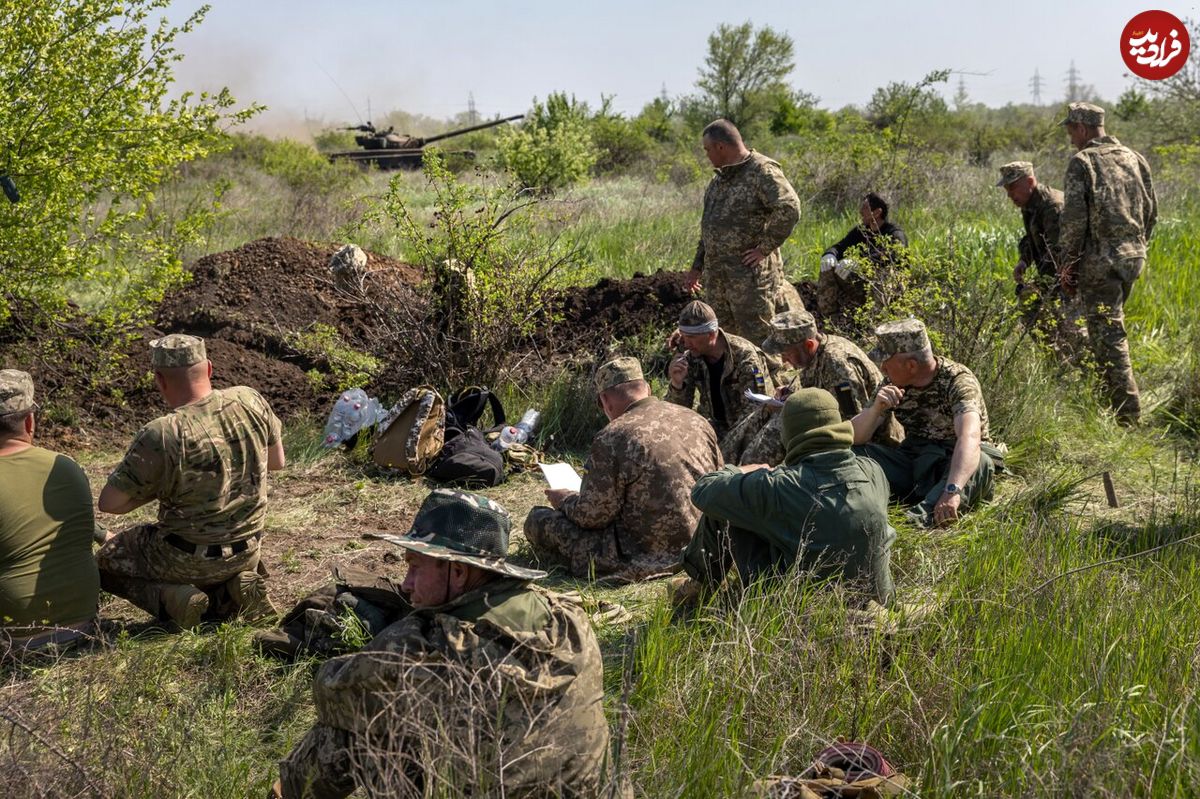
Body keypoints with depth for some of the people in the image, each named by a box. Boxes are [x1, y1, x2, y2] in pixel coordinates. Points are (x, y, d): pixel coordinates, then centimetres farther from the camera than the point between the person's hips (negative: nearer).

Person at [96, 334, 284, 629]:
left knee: (106, 561, 21)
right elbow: (277, 461, 7)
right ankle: (234, 589, 7)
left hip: (186, 558, -5)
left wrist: (155, 490, 1)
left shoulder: (161, 436, -25)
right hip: (248, 550, 5)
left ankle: (170, 598, -4)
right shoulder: (251, 401, -10)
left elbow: (109, 502, -16)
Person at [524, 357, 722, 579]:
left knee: (538, 520, 2)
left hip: (649, 558, -7)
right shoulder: (697, 419, 4)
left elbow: (592, 516, -12)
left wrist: (564, 500, 11)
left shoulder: (612, 438, -16)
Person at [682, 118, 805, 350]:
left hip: (750, 272, -9)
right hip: (717, 274, 9)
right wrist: (697, 266, 22)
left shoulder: (762, 171, -11)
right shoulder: (719, 178, 17)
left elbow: (789, 209, -23)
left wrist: (764, 247, -20)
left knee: (758, 338, -5)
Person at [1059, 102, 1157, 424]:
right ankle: (1112, 391, 32)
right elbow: (1151, 211, 15)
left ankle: (1128, 412, -8)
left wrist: (1068, 261, -6)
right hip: (1133, 256, 7)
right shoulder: (1133, 158, 11)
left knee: (1107, 336, -5)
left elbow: (1073, 218, -14)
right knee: (1113, 327, 22)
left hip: (1100, 260, -7)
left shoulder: (1082, 161, -9)